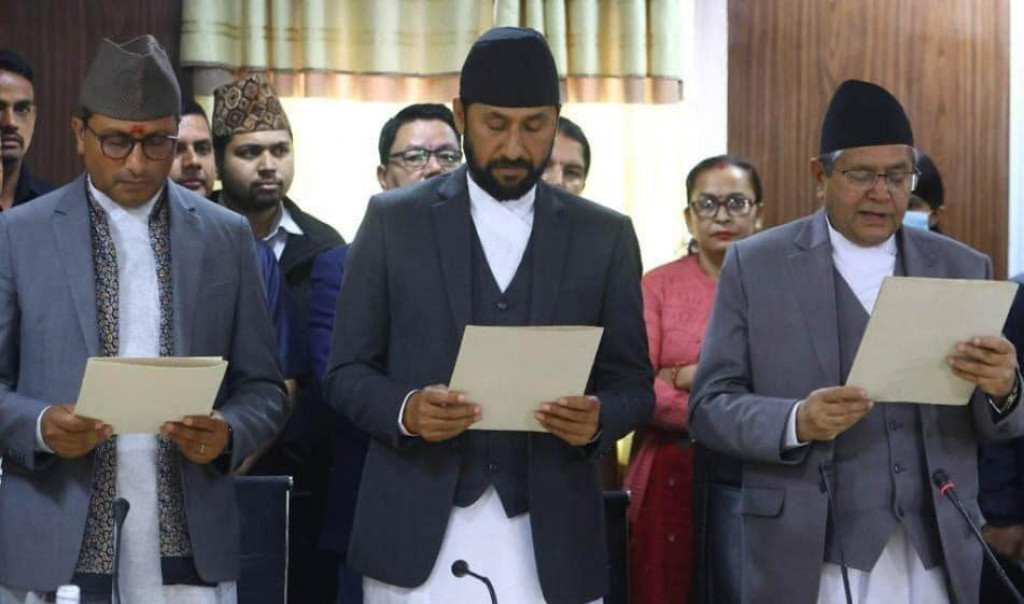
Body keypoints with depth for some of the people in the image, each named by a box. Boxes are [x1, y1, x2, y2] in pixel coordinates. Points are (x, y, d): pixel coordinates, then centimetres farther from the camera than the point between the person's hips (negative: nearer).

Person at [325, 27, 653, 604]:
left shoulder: (605, 235, 6)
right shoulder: (394, 220, 4)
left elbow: (633, 384, 7)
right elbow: (347, 372, 4)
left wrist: (599, 418, -14)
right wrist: (404, 410, -16)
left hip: (550, 541, 1)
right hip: (418, 535, -1)